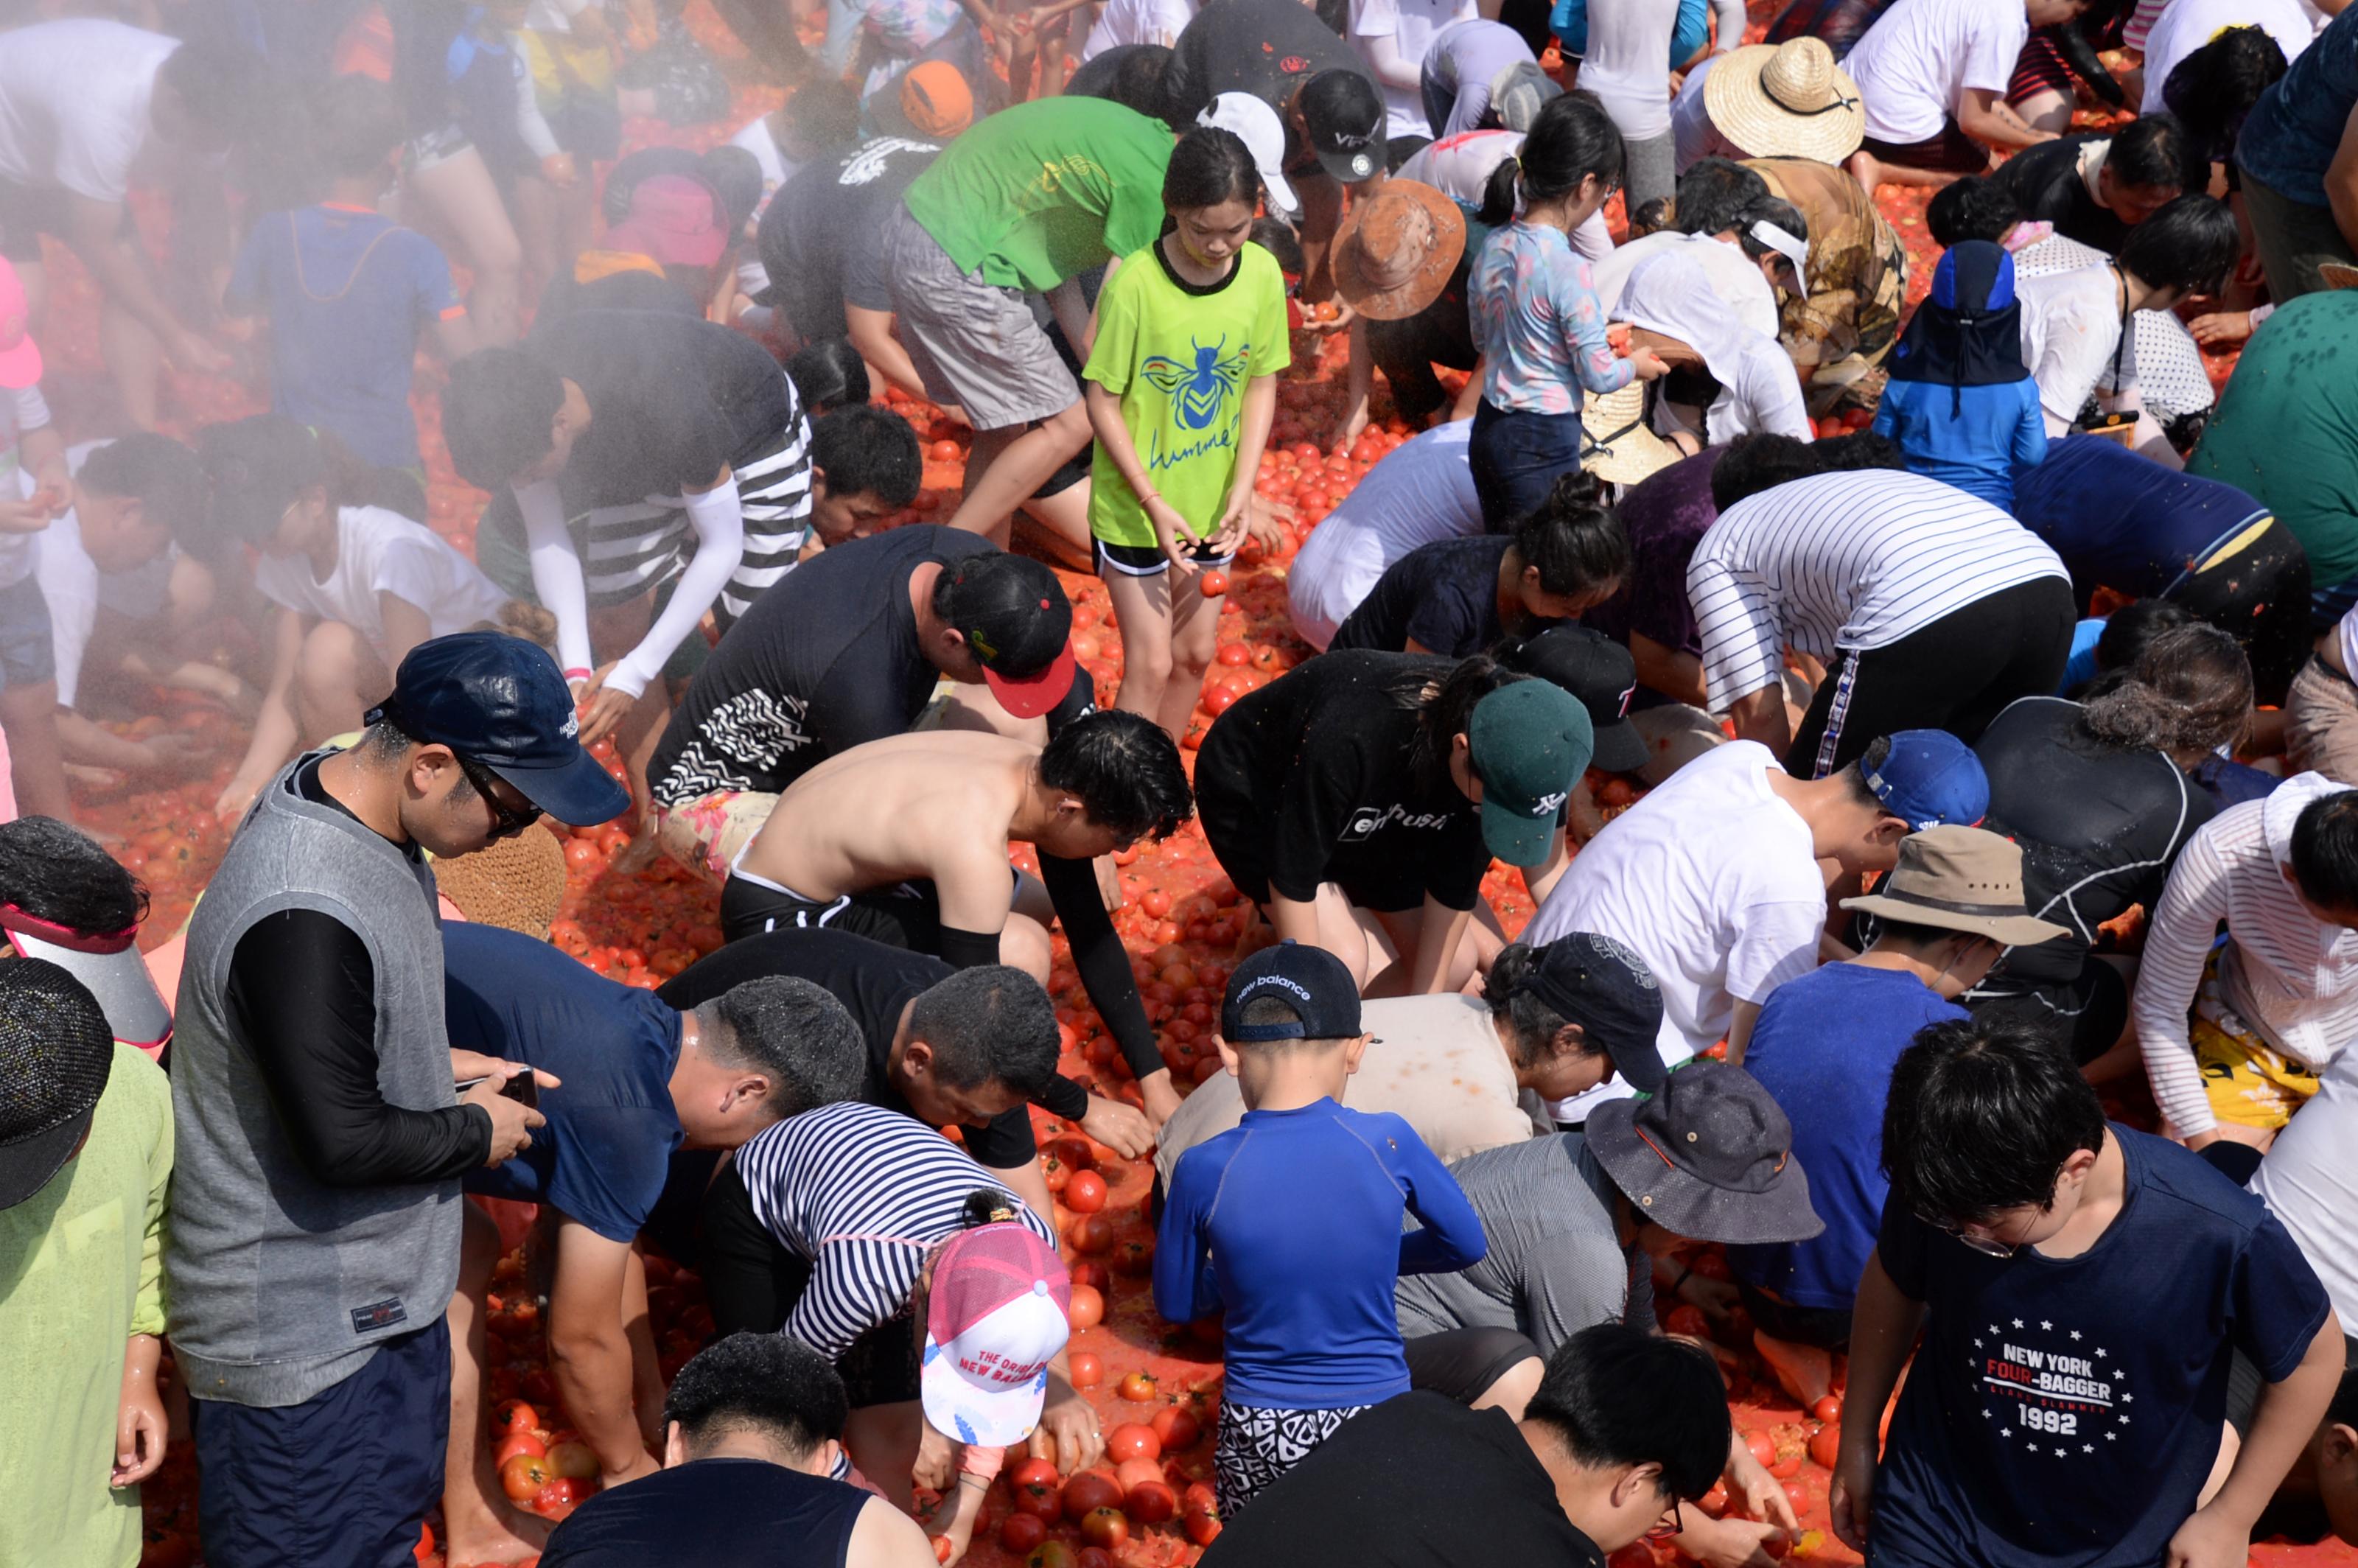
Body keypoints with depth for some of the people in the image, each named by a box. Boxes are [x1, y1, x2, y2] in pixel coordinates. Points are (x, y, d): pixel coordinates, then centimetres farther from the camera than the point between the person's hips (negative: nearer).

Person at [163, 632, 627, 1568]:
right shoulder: (303, 917, -33)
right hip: (304, 1341, -10)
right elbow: (342, 1141, -27)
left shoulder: (339, 793, -1)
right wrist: (477, 1131, -12)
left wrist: (435, 1064, 4)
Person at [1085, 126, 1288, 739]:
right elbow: (1103, 402, -15)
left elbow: (1262, 386, 1)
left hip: (1212, 505, 5)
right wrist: (1154, 503, -19)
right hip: (1136, 504, -5)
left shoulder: (1263, 274, -9)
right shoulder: (1134, 283, -22)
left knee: (1196, 652, 16)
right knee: (1150, 663, -2)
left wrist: (1242, 488, -9)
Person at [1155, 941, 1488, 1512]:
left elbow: (1175, 1304, 2)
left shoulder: (1203, 1171, -12)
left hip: (1259, 1428, 0)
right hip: (1378, 1416, 0)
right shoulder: (1388, 1143, -11)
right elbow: (1466, 1244, 6)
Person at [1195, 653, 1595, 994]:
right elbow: (1292, 876, -31)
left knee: (1454, 965, -1)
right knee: (1346, 961, -24)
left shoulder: (1499, 756, -27)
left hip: (1364, 808, 6)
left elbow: (1454, 886, -13)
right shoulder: (1351, 737, -44)